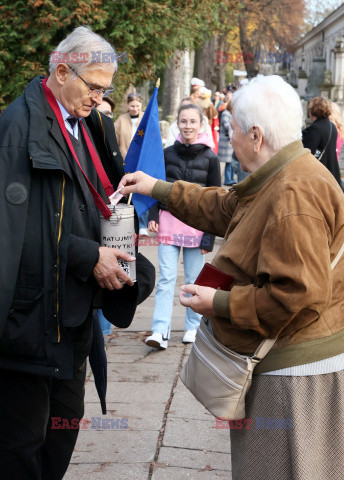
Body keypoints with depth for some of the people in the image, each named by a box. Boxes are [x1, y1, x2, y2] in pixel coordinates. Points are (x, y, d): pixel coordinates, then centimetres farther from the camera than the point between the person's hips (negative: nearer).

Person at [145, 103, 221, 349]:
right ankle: (161, 331, -6)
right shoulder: (167, 153, 7)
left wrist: (210, 235, -4)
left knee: (194, 279, 4)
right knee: (166, 278, -4)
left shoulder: (209, 158, 1)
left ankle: (193, 327, 19)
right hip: (169, 220, 2)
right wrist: (153, 215, 1)